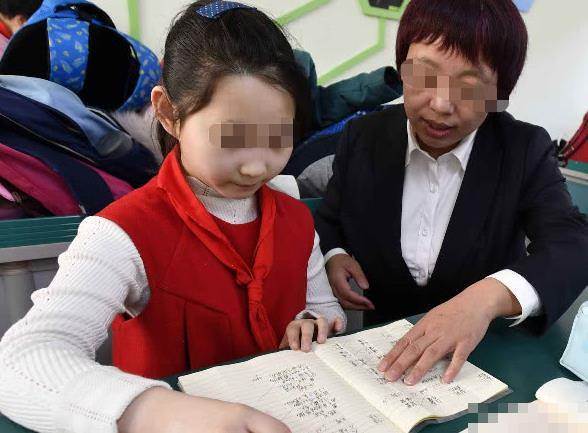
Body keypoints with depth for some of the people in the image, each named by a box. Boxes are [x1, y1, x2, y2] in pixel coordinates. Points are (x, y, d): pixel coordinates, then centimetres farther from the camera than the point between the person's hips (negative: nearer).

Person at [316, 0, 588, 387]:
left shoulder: (526, 151, -6)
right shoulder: (363, 138, -2)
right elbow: (329, 221, 11)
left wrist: (488, 297, -37)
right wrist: (332, 256, -11)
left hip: (487, 352, 0)